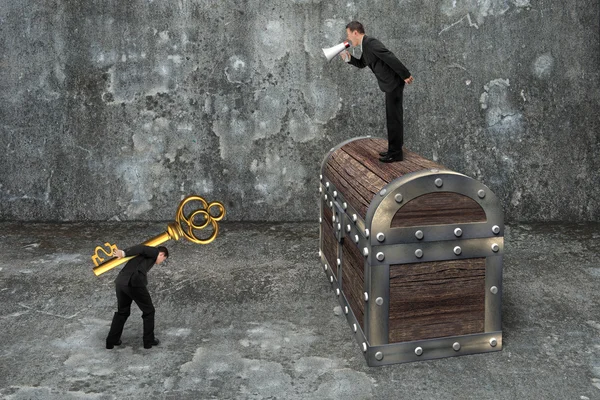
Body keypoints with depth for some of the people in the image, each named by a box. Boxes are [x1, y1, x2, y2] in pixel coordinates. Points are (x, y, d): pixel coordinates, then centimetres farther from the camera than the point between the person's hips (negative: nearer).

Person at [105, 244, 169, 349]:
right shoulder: (154, 251, 10)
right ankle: (149, 340, 20)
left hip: (121, 282, 7)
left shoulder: (144, 254, 34)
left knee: (122, 312, 26)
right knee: (148, 311, 13)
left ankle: (111, 341, 26)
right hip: (135, 283, -7)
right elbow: (140, 248, -8)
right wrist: (124, 253, -20)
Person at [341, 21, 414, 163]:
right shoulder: (366, 45, 14)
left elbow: (390, 57, -24)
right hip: (391, 83, 10)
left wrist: (405, 75, -22)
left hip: (394, 82, -10)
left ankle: (395, 152, 0)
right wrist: (348, 58, 9)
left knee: (394, 117, -5)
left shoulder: (370, 42, -18)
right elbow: (361, 64, 27)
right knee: (393, 116, 14)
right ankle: (395, 149, 21)